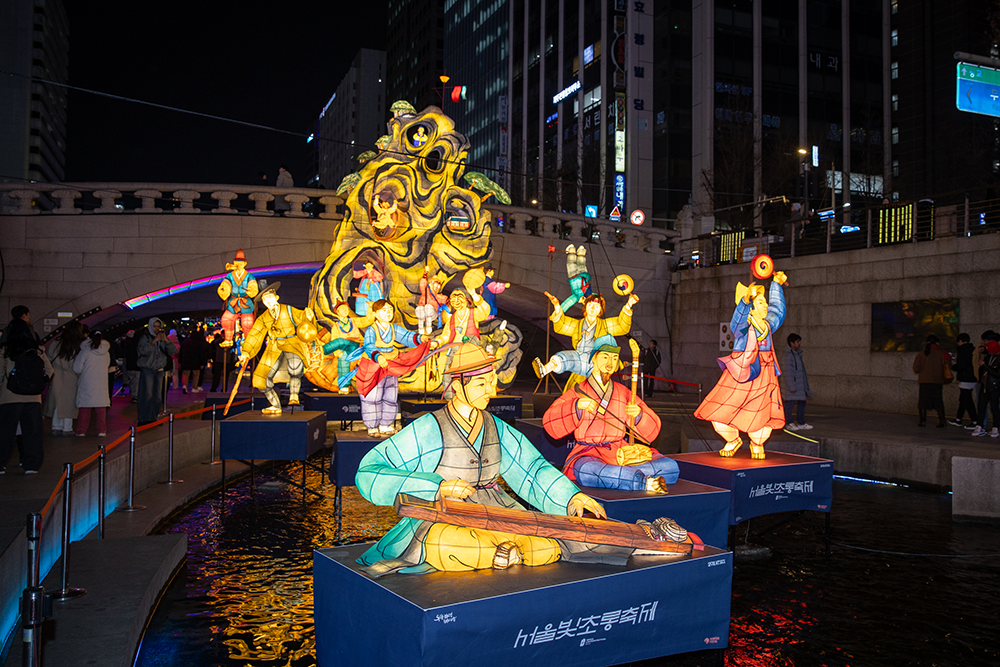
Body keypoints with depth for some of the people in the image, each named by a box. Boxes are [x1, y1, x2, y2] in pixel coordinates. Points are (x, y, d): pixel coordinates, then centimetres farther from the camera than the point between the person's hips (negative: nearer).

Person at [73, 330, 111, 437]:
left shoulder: (85, 352, -8)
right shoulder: (106, 353, 1)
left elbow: (77, 369, -5)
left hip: (86, 385, -2)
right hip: (101, 384, 2)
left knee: (84, 409, 7)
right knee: (101, 408, 7)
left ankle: (81, 431, 11)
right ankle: (102, 431, 5)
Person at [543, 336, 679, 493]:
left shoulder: (624, 393, 19)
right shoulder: (578, 392, 10)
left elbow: (651, 432, 14)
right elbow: (549, 422, -4)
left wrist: (638, 414, -7)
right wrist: (577, 405, -17)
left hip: (621, 453, 4)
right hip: (588, 454, -3)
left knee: (671, 467, -19)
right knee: (586, 471, -42)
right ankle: (646, 482, -45)